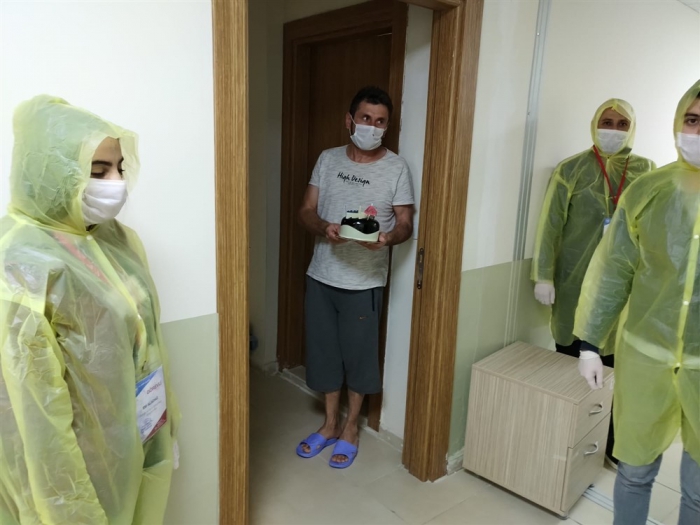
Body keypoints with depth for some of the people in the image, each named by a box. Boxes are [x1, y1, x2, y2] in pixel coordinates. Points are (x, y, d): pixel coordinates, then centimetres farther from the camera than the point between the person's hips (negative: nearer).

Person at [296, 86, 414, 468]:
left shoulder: (396, 168, -5)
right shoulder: (328, 160, 3)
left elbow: (406, 223, -3)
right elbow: (306, 211, 2)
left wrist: (387, 237, -26)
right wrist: (324, 228, -20)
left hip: (364, 281, -3)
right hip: (321, 276, 3)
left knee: (359, 353, 9)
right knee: (323, 350, 13)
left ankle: (350, 427, 31)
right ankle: (330, 423, 34)